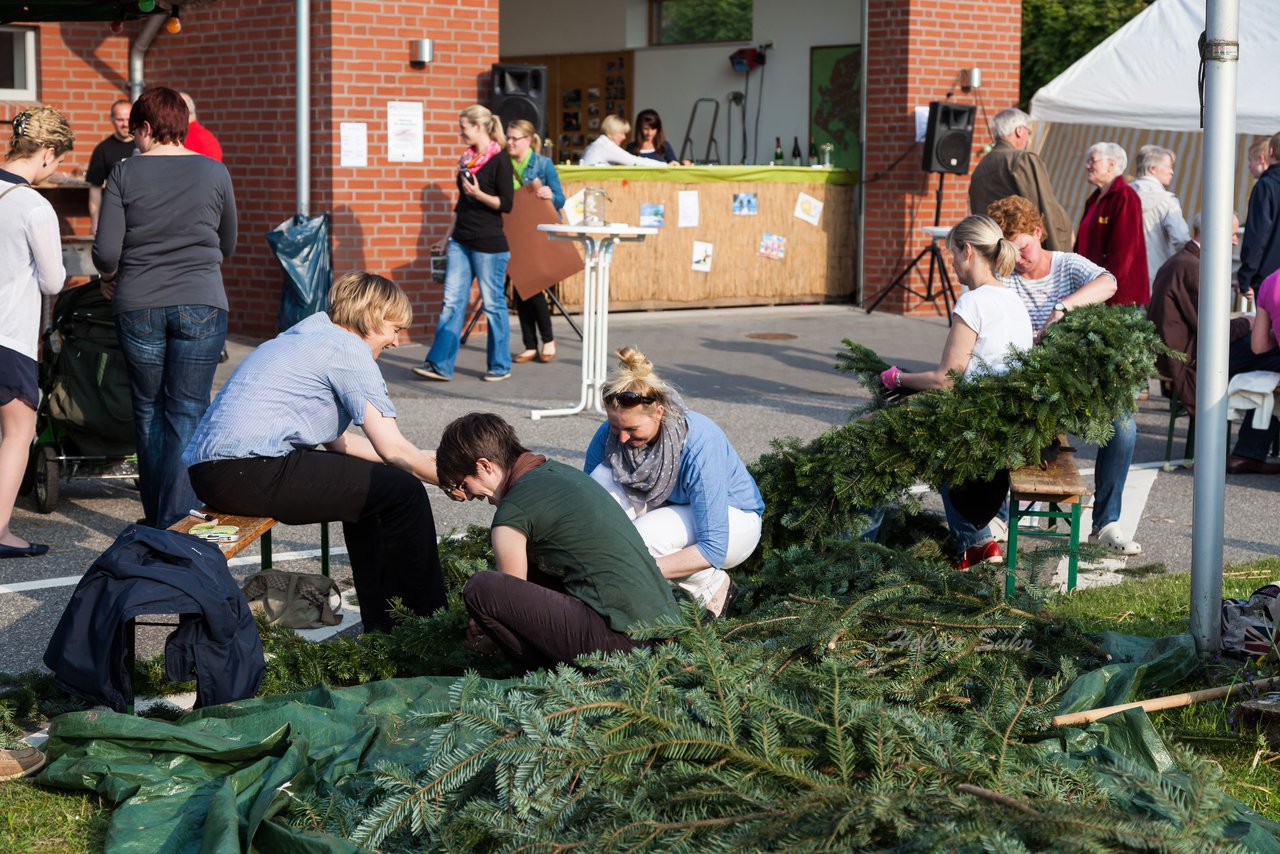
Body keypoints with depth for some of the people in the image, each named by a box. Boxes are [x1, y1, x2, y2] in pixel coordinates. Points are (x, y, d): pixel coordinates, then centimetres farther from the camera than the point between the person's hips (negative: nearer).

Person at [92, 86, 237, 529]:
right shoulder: (214, 172, 2)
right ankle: (177, 523, -3)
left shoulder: (125, 174, -2)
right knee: (188, 414, 2)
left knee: (149, 412, 13)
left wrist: (110, 277, 17)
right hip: (201, 305, 0)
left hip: (139, 306, 0)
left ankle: (156, 518, 20)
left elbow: (105, 252, -4)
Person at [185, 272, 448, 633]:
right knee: (403, 491, -6)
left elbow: (336, 441, 25)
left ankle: (382, 623, 27)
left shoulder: (311, 334, 23)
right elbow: (393, 449, -9)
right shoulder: (348, 349, -6)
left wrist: (423, 459, 24)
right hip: (249, 472, -11)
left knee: (366, 484, 25)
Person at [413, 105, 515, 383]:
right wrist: (449, 235, 20)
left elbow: (506, 204, -11)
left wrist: (479, 194, -23)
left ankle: (500, 366, 12)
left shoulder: (499, 161, -9)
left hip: (489, 244, -7)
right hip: (460, 242, 7)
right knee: (452, 302, 2)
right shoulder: (467, 159, 13)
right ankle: (440, 365, 1)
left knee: (493, 304, 1)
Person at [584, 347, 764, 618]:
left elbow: (714, 548, -34)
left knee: (642, 537, -34)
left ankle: (714, 586, -7)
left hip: (733, 519, -5)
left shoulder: (699, 445, -35)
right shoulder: (610, 434, -20)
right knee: (603, 479, -24)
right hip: (670, 508, 5)